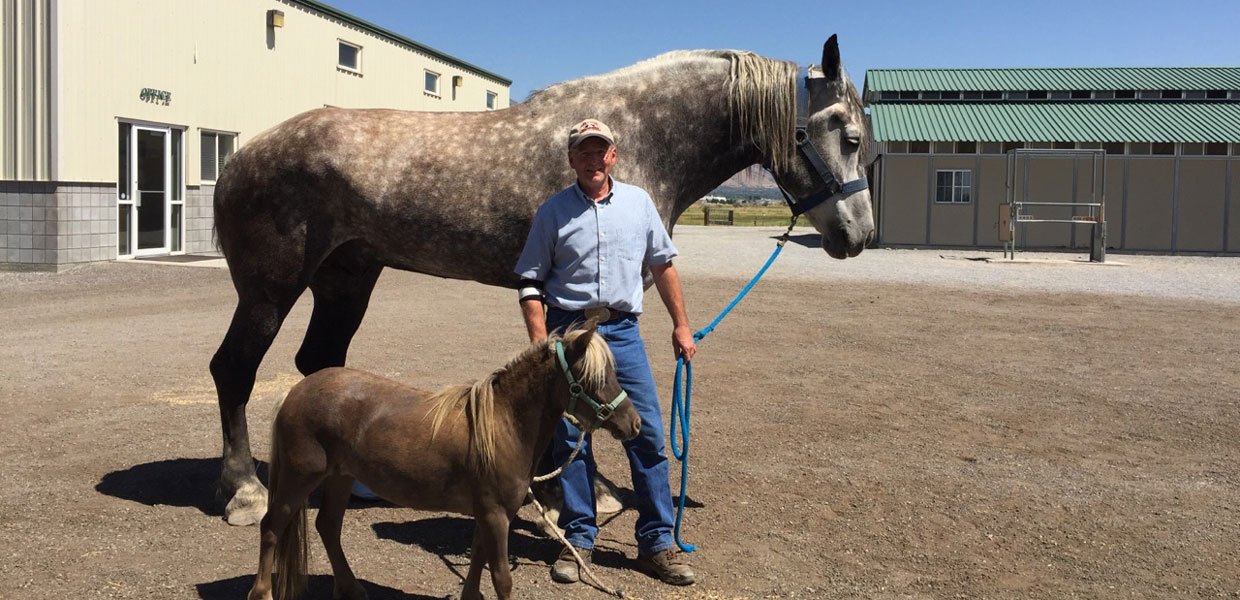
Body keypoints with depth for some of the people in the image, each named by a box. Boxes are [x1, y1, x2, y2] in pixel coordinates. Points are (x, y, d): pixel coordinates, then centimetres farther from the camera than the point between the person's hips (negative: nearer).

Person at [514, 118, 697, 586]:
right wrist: (541, 345, -10)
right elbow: (531, 283, 1)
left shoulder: (638, 201, 7)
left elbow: (663, 266, 14)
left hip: (622, 331, 2)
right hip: (568, 328, -1)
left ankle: (658, 543, 12)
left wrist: (681, 326, 12)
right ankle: (578, 539, 18)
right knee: (571, 438, 4)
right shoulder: (553, 211, 1)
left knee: (648, 435, 1)